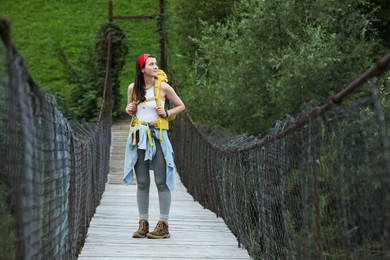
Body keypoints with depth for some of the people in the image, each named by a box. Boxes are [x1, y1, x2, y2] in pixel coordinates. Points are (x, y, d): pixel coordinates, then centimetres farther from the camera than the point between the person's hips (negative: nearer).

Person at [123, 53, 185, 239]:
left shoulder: (163, 87, -3)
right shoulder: (133, 88, 5)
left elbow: (181, 106, 7)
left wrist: (166, 114, -8)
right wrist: (129, 110, -2)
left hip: (158, 136, -3)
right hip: (138, 137, 3)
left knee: (161, 182, -3)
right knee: (142, 183, 6)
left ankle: (163, 225, 2)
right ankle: (143, 223, 13)